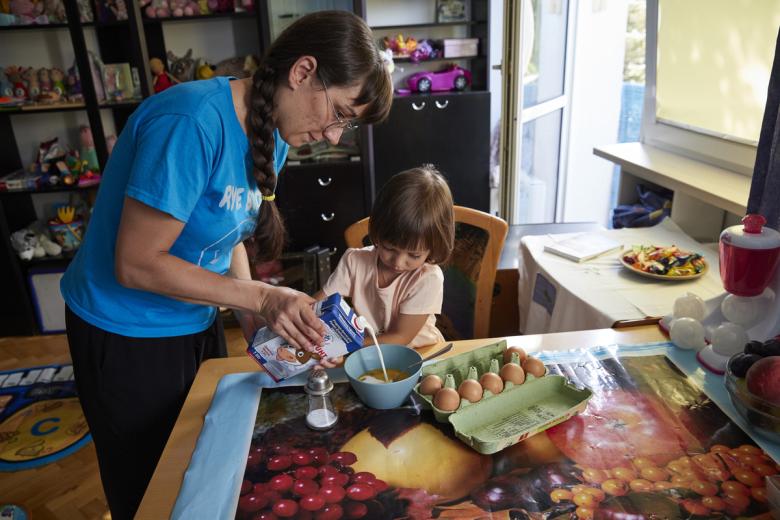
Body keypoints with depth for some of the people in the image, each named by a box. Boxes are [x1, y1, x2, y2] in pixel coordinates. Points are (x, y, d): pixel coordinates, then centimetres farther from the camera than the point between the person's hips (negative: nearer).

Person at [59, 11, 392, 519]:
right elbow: (136, 264, -26)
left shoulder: (273, 135, -4)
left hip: (198, 323, 7)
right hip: (126, 338, -7)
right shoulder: (193, 122, -29)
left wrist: (256, 321, -7)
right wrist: (260, 297, -26)